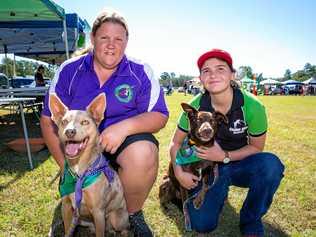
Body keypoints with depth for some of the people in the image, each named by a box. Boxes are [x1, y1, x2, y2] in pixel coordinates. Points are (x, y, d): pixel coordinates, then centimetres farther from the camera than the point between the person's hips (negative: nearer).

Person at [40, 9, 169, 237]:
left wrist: (124, 127, -29)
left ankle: (133, 213, -3)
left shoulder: (141, 73, -6)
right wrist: (67, 165, -10)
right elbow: (49, 120, 0)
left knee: (143, 154, -34)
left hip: (125, 140, -2)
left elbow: (159, 116, -9)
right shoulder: (69, 71, -2)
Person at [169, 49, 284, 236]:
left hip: (239, 164, 0)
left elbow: (257, 147, -6)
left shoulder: (252, 106, -20)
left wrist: (225, 156, -21)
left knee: (271, 164, -32)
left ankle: (251, 221, -4)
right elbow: (176, 143, -4)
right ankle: (220, 192, 18)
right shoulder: (195, 106, -16)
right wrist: (179, 172, -19)